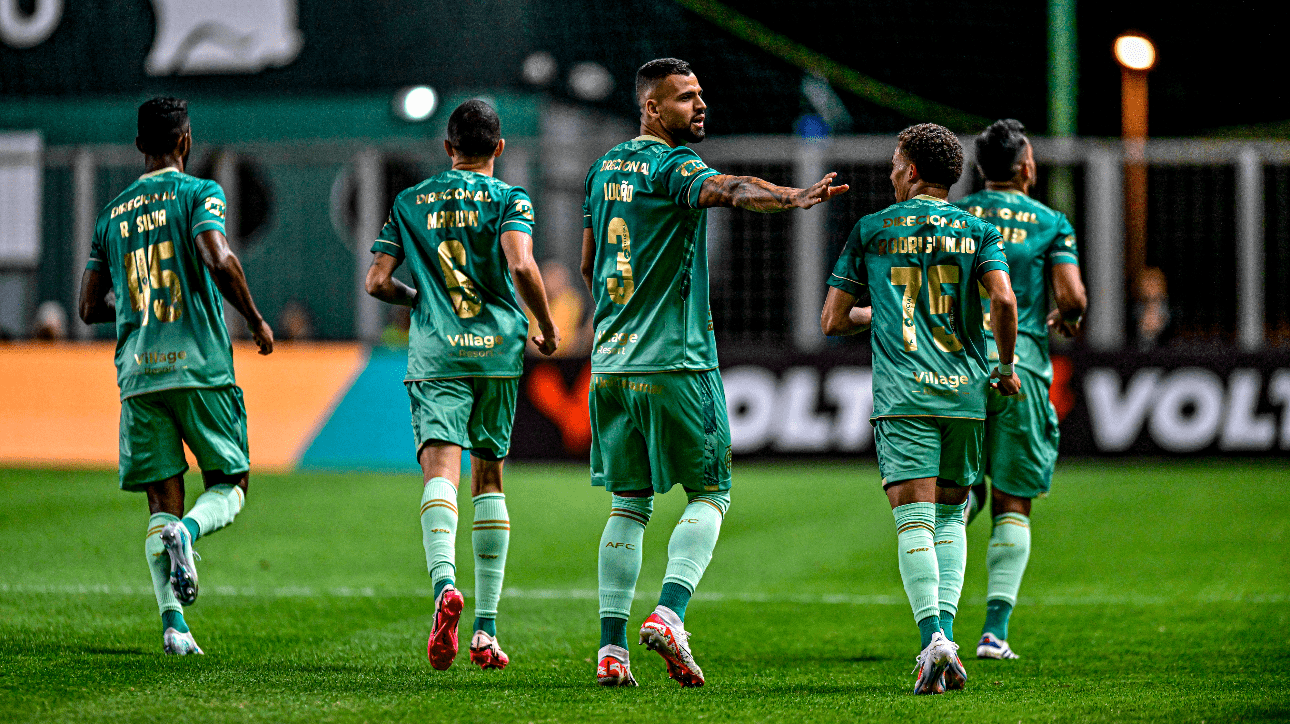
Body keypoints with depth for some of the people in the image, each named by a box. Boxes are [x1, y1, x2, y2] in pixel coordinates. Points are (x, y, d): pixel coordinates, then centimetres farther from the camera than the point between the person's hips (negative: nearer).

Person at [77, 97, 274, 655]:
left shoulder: (112, 214, 14)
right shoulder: (198, 193, -1)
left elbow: (90, 308, 15)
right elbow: (217, 257, -19)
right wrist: (255, 320, -6)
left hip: (138, 374, 4)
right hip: (200, 367, -4)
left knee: (162, 501, 5)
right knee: (230, 485, 9)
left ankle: (172, 623, -8)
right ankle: (185, 532, -24)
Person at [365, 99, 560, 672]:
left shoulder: (410, 203, 13)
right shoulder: (509, 200, 5)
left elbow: (377, 282, 8)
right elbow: (521, 266, -13)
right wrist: (547, 327, 2)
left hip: (435, 354, 0)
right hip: (498, 348, 0)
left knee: (440, 468, -15)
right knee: (488, 478, 12)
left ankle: (445, 584, -44)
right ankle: (485, 630, 11)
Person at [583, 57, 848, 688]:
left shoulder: (604, 169, 14)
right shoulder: (673, 166, -10)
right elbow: (729, 188, -33)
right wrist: (794, 197, -49)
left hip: (610, 361, 7)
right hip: (676, 362, -7)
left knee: (628, 504, 10)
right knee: (709, 494, 3)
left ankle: (612, 647, 3)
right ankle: (669, 613, -15)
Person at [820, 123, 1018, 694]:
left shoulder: (870, 232, 8)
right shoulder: (976, 232, 9)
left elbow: (832, 320, 10)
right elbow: (1002, 299, -8)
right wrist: (1007, 366, 6)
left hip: (903, 393, -2)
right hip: (965, 390, 2)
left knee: (914, 519, -7)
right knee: (951, 515, 16)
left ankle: (933, 635, -25)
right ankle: (946, 628, 1)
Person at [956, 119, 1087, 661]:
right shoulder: (1050, 223, 2)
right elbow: (1072, 297, -7)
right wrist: (1068, 322, 16)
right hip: (1020, 366, -2)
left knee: (964, 484, 19)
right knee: (1012, 506, 4)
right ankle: (995, 629, -3)